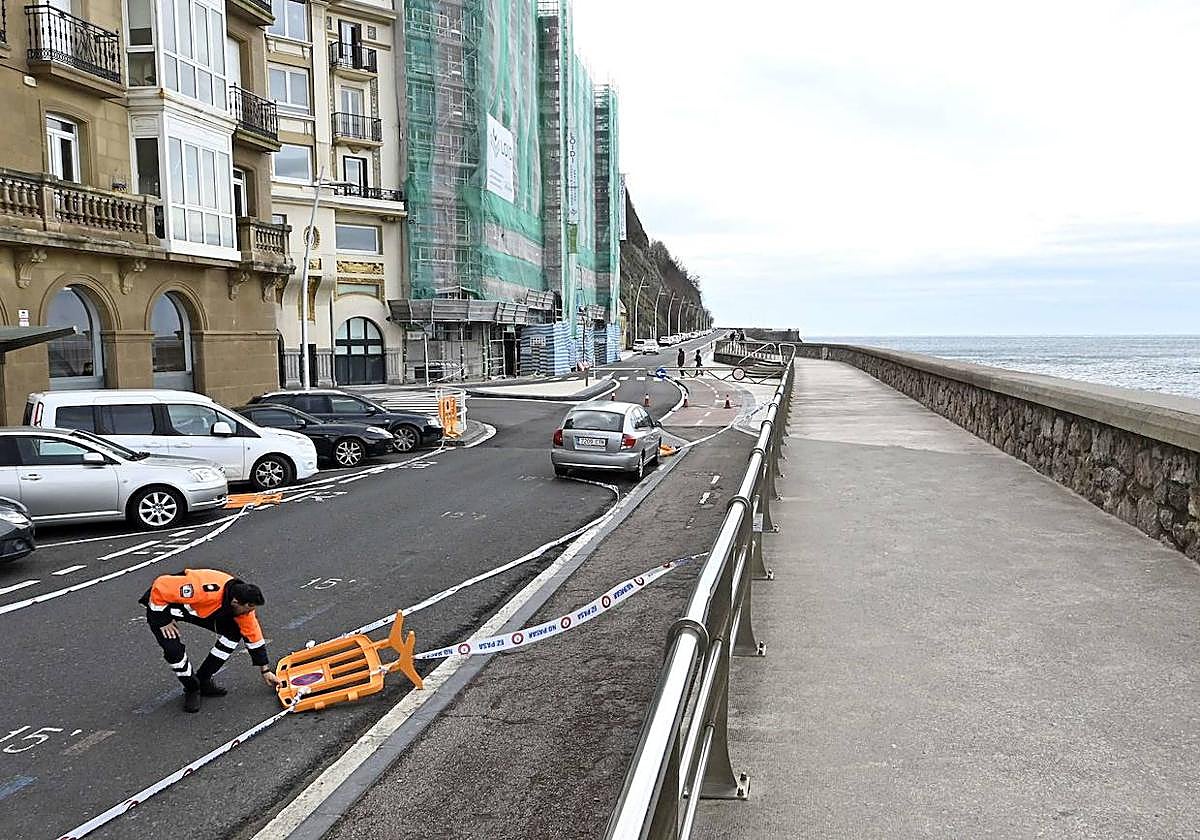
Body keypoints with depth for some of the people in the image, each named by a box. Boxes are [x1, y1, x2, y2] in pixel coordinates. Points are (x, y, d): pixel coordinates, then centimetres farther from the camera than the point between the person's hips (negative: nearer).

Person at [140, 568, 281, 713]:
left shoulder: (242, 602, -20)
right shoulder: (204, 592, -43)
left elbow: (253, 636, -6)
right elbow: (159, 587, -32)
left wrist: (266, 671, 0)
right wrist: (163, 620, -21)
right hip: (162, 604, -6)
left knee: (233, 632, -6)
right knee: (173, 648, -25)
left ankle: (203, 681, 8)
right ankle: (192, 689, 2)